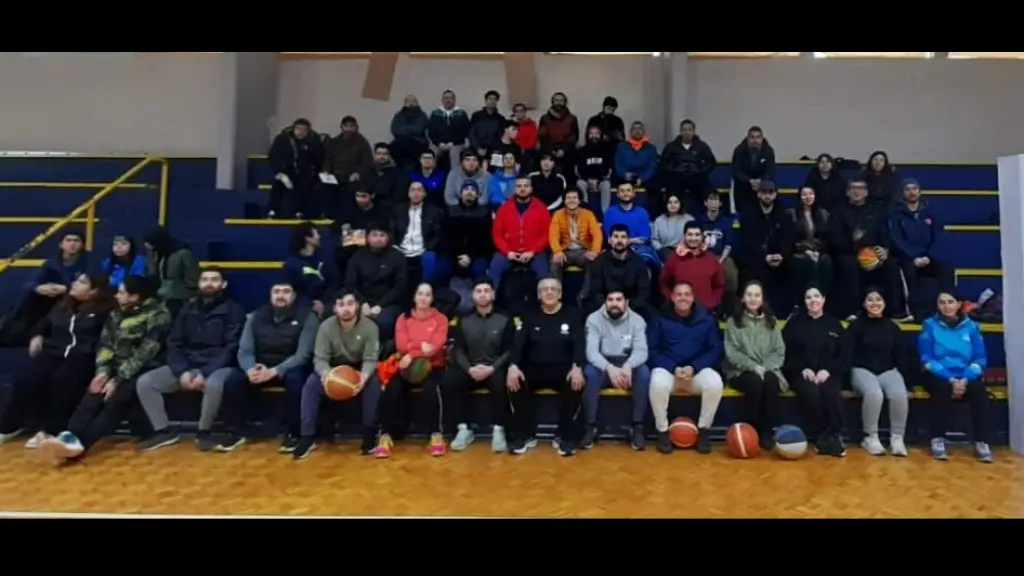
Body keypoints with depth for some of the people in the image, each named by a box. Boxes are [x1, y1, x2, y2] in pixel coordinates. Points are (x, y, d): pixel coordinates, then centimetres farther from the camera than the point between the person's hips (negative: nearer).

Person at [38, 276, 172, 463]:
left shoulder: (158, 315, -7)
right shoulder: (116, 314, 16)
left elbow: (145, 353, -14)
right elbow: (105, 344, 11)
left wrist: (119, 379, -18)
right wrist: (103, 371, -7)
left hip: (142, 371, -6)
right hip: (116, 368, 6)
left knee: (116, 399, -31)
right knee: (92, 396, -24)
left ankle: (79, 443, -46)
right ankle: (69, 437, -43)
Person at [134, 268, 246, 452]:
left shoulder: (232, 310, -3)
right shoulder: (189, 309, 13)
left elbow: (231, 348, -10)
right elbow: (174, 344, 9)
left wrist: (205, 374, -20)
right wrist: (182, 371, -9)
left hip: (218, 367, -5)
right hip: (187, 366, 6)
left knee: (214, 385, -38)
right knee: (144, 382, -12)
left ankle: (204, 431, -12)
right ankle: (164, 431, 2)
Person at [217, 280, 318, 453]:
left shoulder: (307, 317, -10)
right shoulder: (256, 317, 3)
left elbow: (303, 355, -18)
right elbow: (245, 351, -2)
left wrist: (273, 371, -31)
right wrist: (250, 369, -26)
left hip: (290, 368, -4)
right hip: (260, 367, 4)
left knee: (295, 380, -36)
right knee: (233, 380, -21)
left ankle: (292, 434, -19)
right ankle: (235, 432, -4)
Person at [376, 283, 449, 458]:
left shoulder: (440, 319, 4)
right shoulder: (403, 319, 9)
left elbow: (436, 346, -11)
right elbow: (401, 346, -4)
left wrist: (412, 354, -17)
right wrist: (421, 346, -17)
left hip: (432, 366, -2)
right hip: (408, 367, 2)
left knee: (431, 388, -34)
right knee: (391, 389, -27)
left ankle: (437, 435, -22)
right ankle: (386, 436, -17)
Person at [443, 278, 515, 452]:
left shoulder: (504, 319, 4)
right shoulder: (464, 320, 11)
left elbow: (509, 350, -2)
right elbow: (458, 350, 5)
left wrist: (492, 368, -17)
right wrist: (469, 368, -15)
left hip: (495, 369, -3)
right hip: (470, 369, 3)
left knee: (500, 383, -36)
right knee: (448, 382, -25)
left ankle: (498, 430, -20)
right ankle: (464, 429, -14)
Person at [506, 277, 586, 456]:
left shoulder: (572, 315, 6)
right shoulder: (530, 317, 11)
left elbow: (580, 344, -5)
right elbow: (518, 342, -1)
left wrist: (577, 367, -25)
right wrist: (513, 366, -22)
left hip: (563, 369, -1)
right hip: (534, 369, 2)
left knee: (576, 383, -33)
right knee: (515, 382, -28)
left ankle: (565, 437, -16)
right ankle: (525, 436, -13)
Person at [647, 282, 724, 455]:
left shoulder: (706, 319, 4)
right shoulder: (660, 318, -1)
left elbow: (715, 350, 2)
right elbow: (652, 350, -3)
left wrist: (694, 367, -14)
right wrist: (673, 368, -17)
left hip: (697, 370, 2)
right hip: (667, 368, -1)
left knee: (716, 383, -31)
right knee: (658, 384, -36)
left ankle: (703, 430, -8)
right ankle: (662, 431, -12)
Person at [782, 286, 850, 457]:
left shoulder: (834, 324, 14)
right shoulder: (795, 322, 10)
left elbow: (845, 356, 8)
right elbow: (786, 353, 3)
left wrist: (828, 370, -10)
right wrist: (802, 369, -13)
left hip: (828, 373, 1)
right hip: (800, 373, -1)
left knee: (831, 393, -32)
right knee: (811, 393, -33)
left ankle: (835, 437, -19)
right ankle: (820, 438, -20)